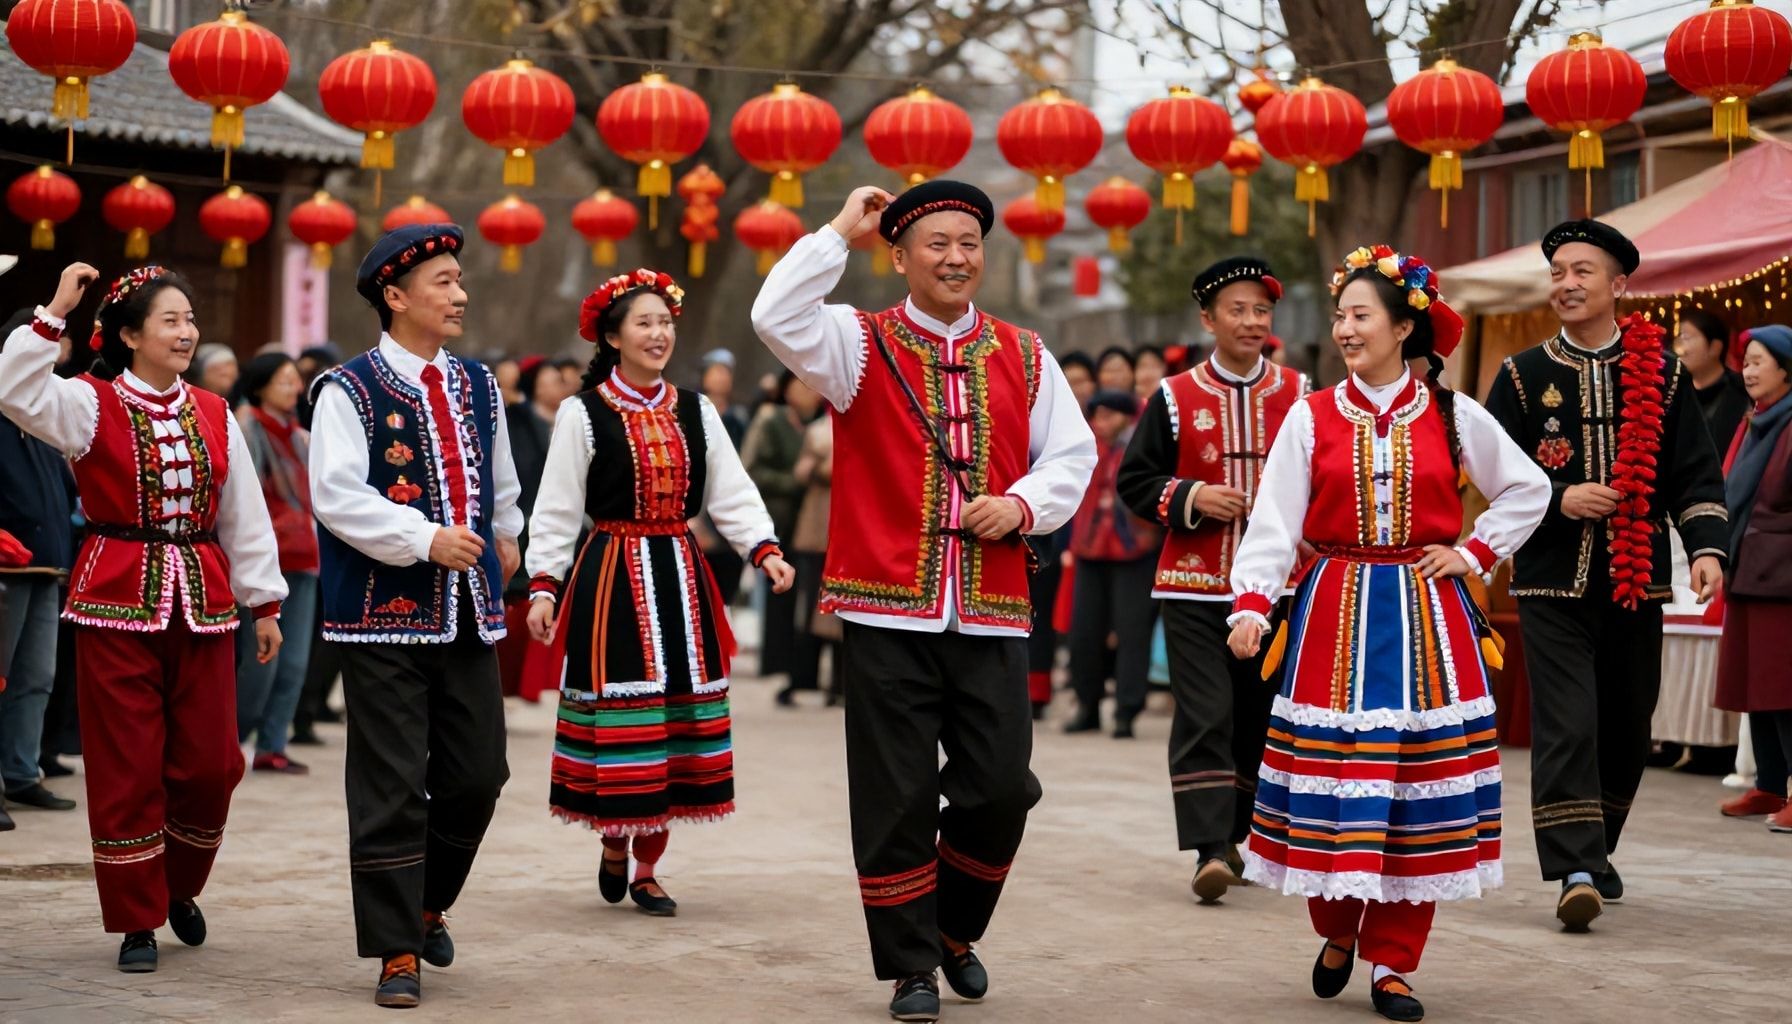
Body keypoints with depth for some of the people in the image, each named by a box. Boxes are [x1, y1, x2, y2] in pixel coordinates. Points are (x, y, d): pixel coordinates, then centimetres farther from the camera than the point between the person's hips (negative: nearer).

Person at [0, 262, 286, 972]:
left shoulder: (214, 415, 10)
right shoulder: (92, 405, -2)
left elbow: (244, 514, 12)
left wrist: (265, 602, 11)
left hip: (202, 602, 4)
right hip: (118, 601, -4)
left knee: (211, 763, 3)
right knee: (126, 769, -1)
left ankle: (178, 885, 29)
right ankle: (137, 921, 10)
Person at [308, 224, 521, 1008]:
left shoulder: (478, 387, 12)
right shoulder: (351, 391, -8)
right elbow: (336, 496, -18)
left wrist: (505, 537, 21)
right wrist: (426, 539, -22)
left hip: (469, 616, 6)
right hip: (386, 616, -6)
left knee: (478, 774, 8)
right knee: (391, 788, -3)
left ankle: (427, 904, 31)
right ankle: (396, 951, 5)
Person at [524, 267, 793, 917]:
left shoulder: (696, 412, 9)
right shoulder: (583, 414, -3)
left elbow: (732, 495, 4)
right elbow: (556, 511, -4)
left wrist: (765, 550, -12)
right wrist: (544, 584, -13)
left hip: (680, 576, 4)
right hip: (612, 577, -4)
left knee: (677, 712, 5)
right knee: (622, 717, -5)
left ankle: (646, 869, 15)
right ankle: (614, 844, 19)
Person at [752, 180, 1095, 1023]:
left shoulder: (1023, 357, 12)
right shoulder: (861, 345, 3)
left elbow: (1072, 453, 13)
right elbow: (779, 319, -15)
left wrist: (1024, 504, -6)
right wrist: (840, 232, -11)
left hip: (992, 615, 3)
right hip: (887, 613, -3)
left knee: (1001, 788, 1)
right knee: (896, 798, 0)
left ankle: (955, 928, 27)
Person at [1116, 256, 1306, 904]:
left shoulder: (1299, 396, 6)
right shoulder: (1174, 399, 1)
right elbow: (1134, 481, 3)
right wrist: (1190, 498, -13)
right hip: (1193, 587, -3)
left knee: (1259, 716, 9)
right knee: (1205, 717, -10)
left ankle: (1232, 836, 23)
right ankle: (1209, 851, -14)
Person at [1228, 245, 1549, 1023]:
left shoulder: (1452, 415, 3)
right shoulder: (1311, 417, 1)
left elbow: (1528, 490, 14)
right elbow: (1273, 522, -5)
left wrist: (1475, 555, 3)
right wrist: (1250, 604, -18)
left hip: (1426, 619, 1)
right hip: (1335, 616, 0)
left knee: (1417, 784, 0)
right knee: (1332, 780, -3)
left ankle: (1392, 962, 10)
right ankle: (1337, 931, 22)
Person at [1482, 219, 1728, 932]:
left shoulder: (1661, 375, 5)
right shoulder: (1522, 376, 3)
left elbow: (1696, 473, 4)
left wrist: (1706, 547, -11)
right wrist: (1557, 499, -14)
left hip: (1636, 580, 2)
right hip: (1552, 584, -2)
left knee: (1626, 727, 11)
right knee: (1566, 726, -12)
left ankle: (1594, 852, 28)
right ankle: (1576, 870, -13)